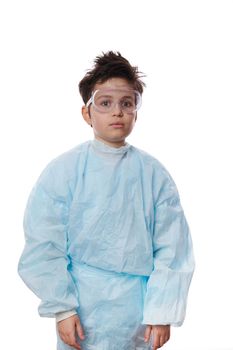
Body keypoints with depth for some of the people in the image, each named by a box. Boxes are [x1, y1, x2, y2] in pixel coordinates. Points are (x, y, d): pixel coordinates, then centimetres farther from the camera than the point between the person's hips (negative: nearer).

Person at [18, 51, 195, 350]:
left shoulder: (154, 174, -3)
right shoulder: (62, 171, -6)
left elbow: (172, 249, -2)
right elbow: (44, 248, -5)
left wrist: (162, 313, -5)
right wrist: (61, 308, -8)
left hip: (138, 313, 1)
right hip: (83, 312, -1)